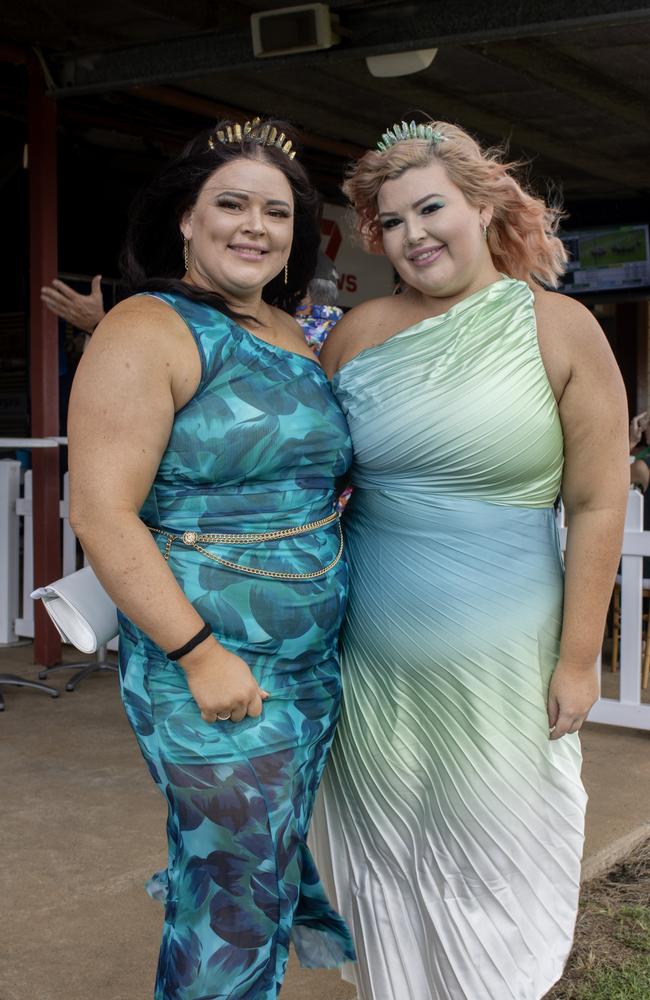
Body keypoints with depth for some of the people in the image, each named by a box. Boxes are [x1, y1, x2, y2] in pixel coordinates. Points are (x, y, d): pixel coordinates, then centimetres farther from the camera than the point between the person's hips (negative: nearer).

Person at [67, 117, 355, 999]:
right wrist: (201, 653, -20)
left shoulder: (293, 334, 11)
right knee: (246, 900, 2)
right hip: (208, 660, -7)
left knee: (274, 855, 19)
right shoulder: (149, 331, -12)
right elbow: (102, 513, -18)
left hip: (317, 652, 8)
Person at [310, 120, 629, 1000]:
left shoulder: (560, 329, -5)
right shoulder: (358, 333, 3)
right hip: (373, 656, 3)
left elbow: (597, 504, -5)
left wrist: (579, 656, -7)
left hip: (500, 656, -3)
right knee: (386, 857, 15)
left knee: (495, 860, 9)